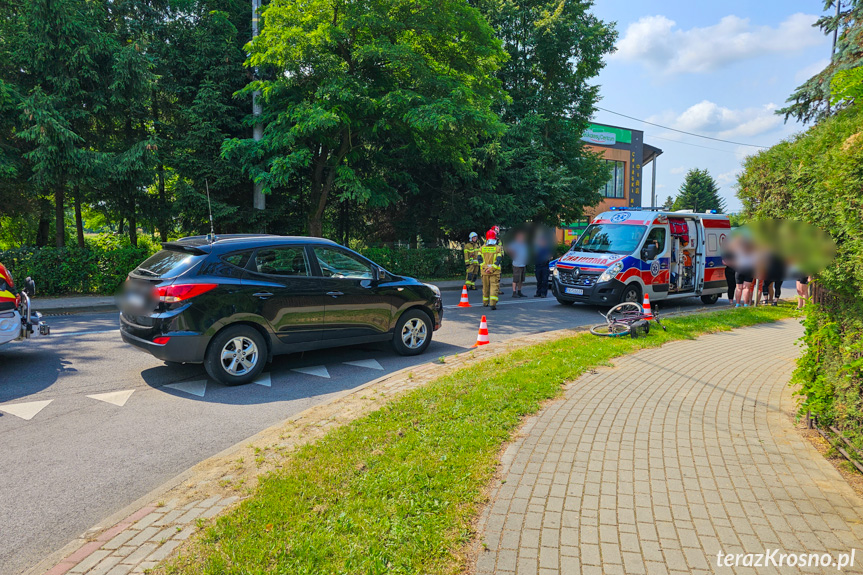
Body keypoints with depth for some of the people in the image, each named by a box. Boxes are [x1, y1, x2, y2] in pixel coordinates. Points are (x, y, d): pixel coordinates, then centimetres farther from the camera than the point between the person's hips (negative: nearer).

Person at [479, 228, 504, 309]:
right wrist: (492, 268, -11)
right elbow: (499, 260, -11)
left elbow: (480, 259, -2)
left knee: (485, 287, 16)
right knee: (494, 287, -4)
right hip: (495, 272, -3)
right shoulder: (498, 248, -4)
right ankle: (493, 304, -17)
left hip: (485, 272, 3)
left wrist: (485, 267, -5)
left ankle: (485, 303, 29)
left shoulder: (482, 248, 4)